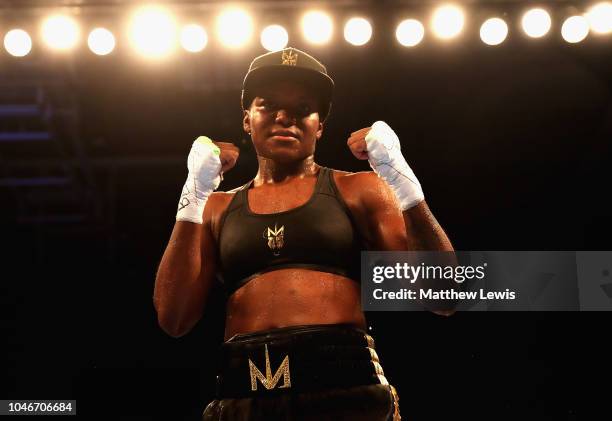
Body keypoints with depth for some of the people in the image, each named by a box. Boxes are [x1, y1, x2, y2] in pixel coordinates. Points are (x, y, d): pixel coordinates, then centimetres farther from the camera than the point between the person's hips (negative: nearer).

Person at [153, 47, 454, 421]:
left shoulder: (359, 190, 8)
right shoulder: (218, 208, 14)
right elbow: (174, 320, 2)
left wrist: (399, 177, -10)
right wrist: (194, 194, -2)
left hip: (346, 385, -1)